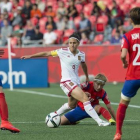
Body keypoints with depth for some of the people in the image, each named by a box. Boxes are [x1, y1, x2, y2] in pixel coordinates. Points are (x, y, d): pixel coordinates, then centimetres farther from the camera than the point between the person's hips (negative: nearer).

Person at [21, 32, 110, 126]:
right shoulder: (63, 52, -8)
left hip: (76, 82, 7)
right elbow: (47, 54, 1)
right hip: (67, 82, -7)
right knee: (85, 99, -19)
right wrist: (30, 56, 4)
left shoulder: (81, 54, 5)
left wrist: (87, 77, 37)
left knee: (72, 105, 19)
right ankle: (99, 121, -21)